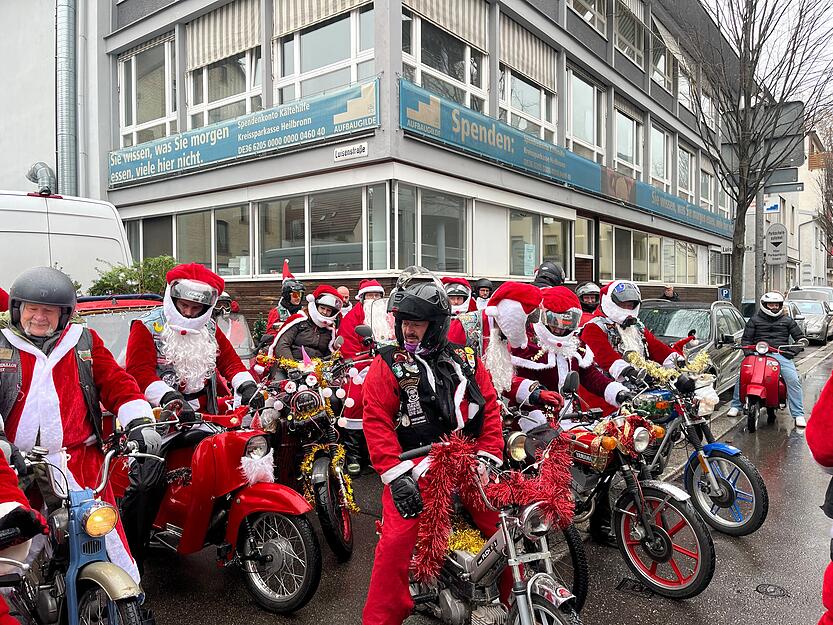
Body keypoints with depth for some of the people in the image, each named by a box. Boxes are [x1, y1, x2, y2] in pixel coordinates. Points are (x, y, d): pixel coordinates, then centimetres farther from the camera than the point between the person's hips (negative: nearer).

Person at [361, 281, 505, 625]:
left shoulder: (466, 361, 12)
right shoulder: (389, 364, 1)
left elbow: (490, 407, 12)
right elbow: (376, 421, -6)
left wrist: (488, 456, 2)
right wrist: (396, 473, -14)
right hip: (414, 469, -3)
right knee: (396, 541, -18)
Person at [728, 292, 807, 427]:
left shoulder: (787, 320, 17)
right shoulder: (754, 320, 14)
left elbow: (799, 336, 18)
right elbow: (746, 338, 13)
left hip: (781, 355, 1)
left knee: (793, 380, -19)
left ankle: (798, 415, -12)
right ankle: (736, 406, -3)